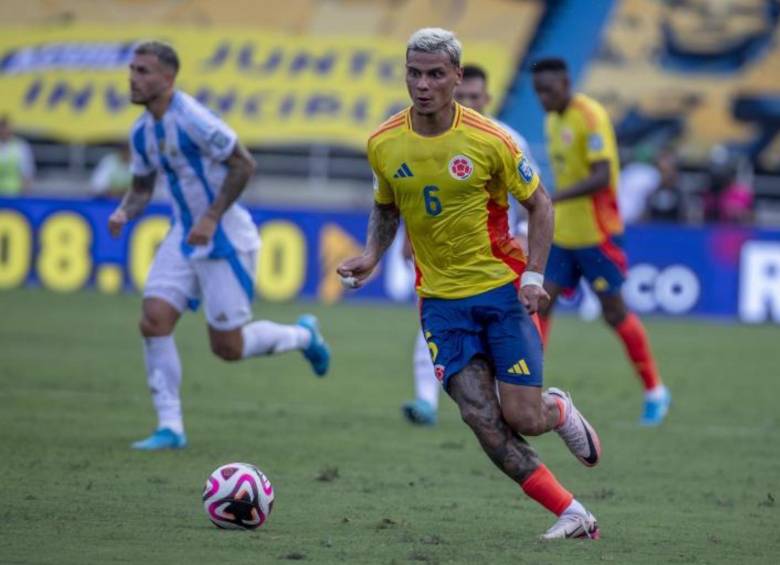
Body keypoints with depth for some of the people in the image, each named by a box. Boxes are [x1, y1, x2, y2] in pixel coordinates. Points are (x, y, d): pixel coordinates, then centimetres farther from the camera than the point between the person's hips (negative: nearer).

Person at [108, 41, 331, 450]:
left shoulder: (191, 118, -20)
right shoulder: (142, 132, 6)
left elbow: (243, 164, -19)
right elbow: (142, 187, 18)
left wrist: (211, 218, -22)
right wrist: (124, 212, -4)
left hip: (225, 238, -7)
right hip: (184, 237, 7)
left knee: (228, 348, -3)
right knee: (153, 321, -9)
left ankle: (303, 335, 25)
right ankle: (170, 428, -3)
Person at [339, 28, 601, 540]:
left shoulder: (489, 140, -12)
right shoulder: (383, 145, -3)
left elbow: (540, 205, -1)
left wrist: (533, 276, -12)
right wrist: (373, 256, -1)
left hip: (502, 289, -2)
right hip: (441, 300, 2)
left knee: (523, 418, -7)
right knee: (484, 422, -12)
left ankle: (560, 410, 31)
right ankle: (572, 515, -3)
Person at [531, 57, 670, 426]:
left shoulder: (591, 117, -17)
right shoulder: (553, 120, 10)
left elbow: (602, 177, -25)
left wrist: (554, 198, -32)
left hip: (595, 233, -8)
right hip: (562, 232, 8)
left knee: (614, 312, 0)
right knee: (540, 304, -3)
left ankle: (654, 391, 15)